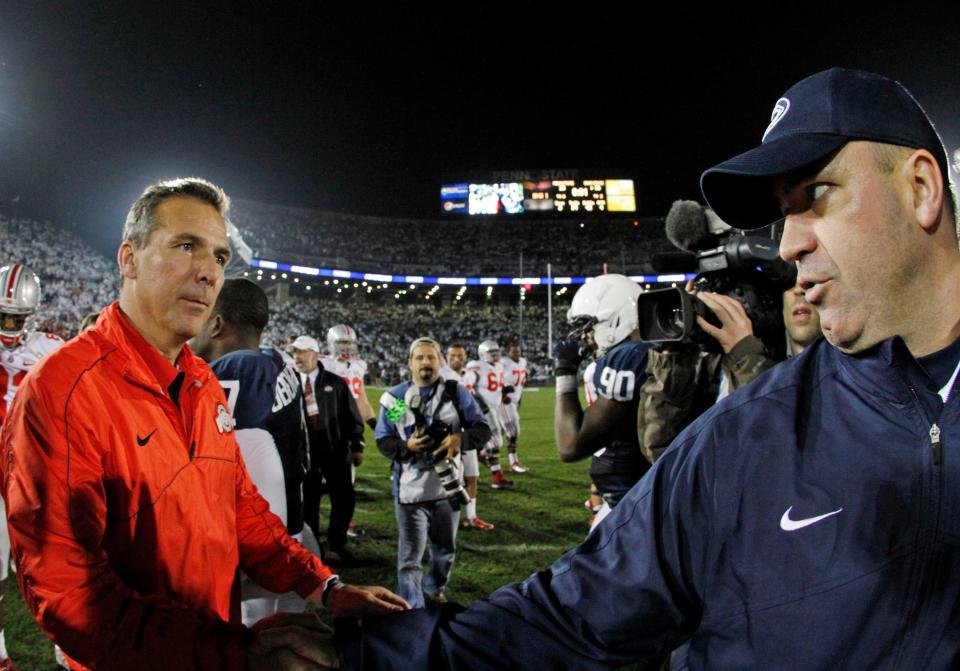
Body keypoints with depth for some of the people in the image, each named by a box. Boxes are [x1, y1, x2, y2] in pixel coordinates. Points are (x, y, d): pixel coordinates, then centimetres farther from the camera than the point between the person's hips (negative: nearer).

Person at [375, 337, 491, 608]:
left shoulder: (457, 392, -1)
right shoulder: (395, 397, -2)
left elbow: (482, 429, -2)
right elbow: (383, 441, 0)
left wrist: (460, 439, -22)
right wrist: (406, 446, -20)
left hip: (448, 487, 3)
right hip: (410, 489, -2)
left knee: (445, 550, 21)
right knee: (410, 558, -1)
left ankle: (434, 591, 46)